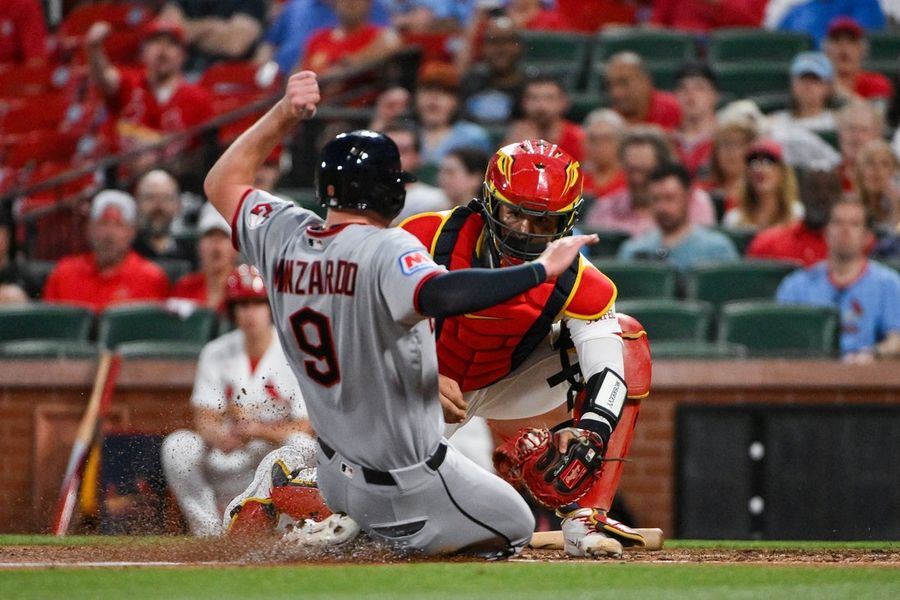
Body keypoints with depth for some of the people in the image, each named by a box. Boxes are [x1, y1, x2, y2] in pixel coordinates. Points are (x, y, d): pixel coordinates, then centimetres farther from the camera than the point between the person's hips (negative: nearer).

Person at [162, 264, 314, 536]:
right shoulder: (216, 353, 3)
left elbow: (303, 429, -13)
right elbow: (204, 419, -4)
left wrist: (257, 430, -31)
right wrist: (222, 438, -29)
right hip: (230, 466, 3)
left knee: (300, 445, -35)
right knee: (177, 445, -22)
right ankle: (209, 534, -15)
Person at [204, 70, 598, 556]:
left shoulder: (283, 237, -5)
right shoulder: (387, 250, -24)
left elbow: (222, 184, 12)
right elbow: (440, 296, -45)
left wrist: (284, 115, 9)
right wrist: (540, 270, -41)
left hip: (337, 476, 8)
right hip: (410, 484, -8)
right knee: (516, 526, 12)